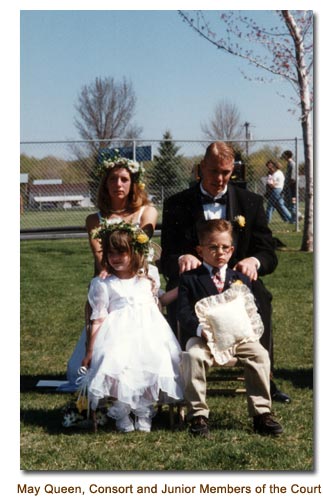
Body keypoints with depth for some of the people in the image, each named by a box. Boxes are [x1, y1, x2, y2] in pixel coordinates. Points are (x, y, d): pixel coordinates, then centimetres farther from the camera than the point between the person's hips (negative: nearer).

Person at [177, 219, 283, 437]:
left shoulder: (240, 279, 17)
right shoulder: (189, 278, 6)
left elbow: (251, 311, 12)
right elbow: (184, 313, -4)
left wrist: (248, 328, -12)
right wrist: (200, 328, -24)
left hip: (238, 335, 3)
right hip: (203, 335, -2)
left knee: (260, 354, -24)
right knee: (193, 356, -33)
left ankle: (262, 413, -12)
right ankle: (198, 415, -20)